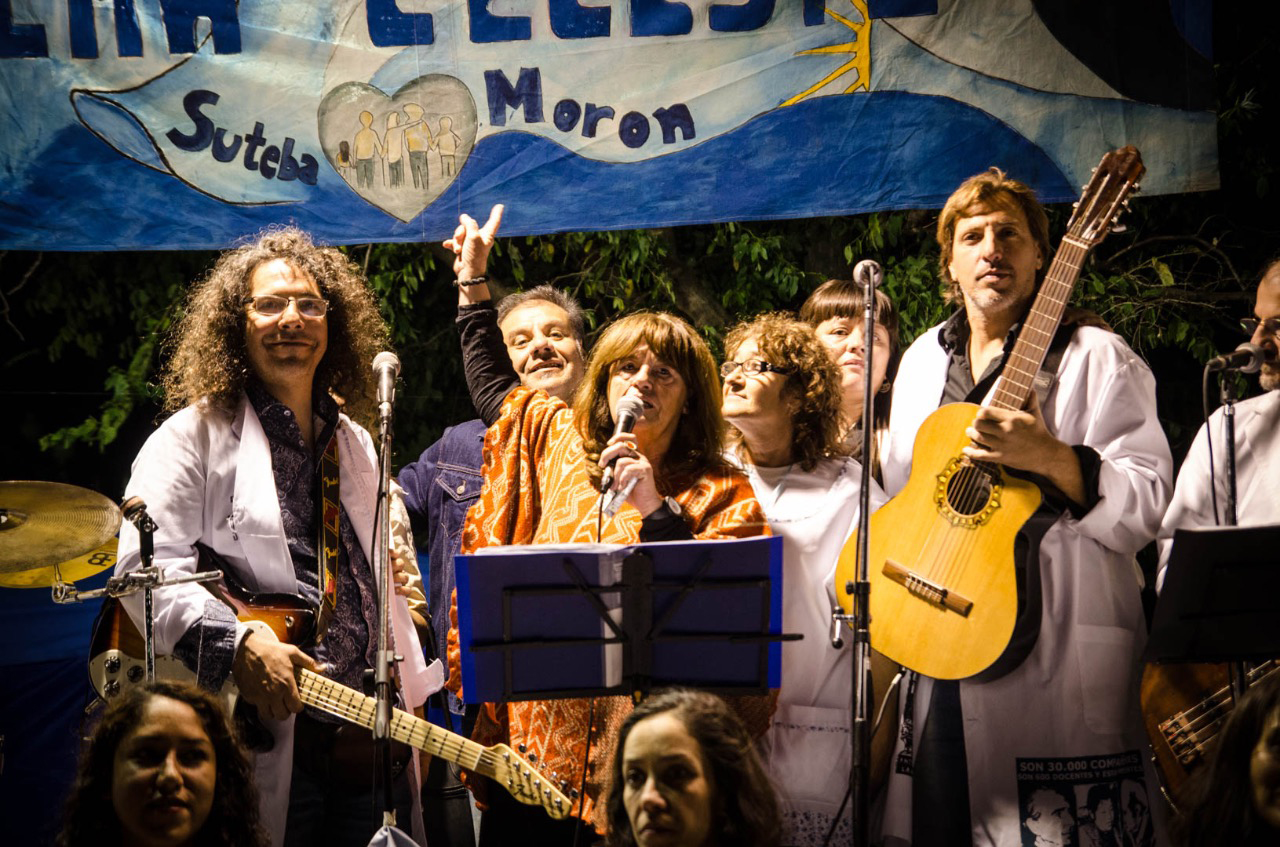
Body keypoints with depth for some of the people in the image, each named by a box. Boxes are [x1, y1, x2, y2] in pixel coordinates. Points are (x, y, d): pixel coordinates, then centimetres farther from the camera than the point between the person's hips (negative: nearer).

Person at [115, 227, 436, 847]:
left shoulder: (356, 444, 18)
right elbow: (145, 564, -14)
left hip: (370, 741, 6)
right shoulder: (196, 436, -3)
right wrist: (238, 644, -25)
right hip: (263, 744, -6)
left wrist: (411, 701, 18)